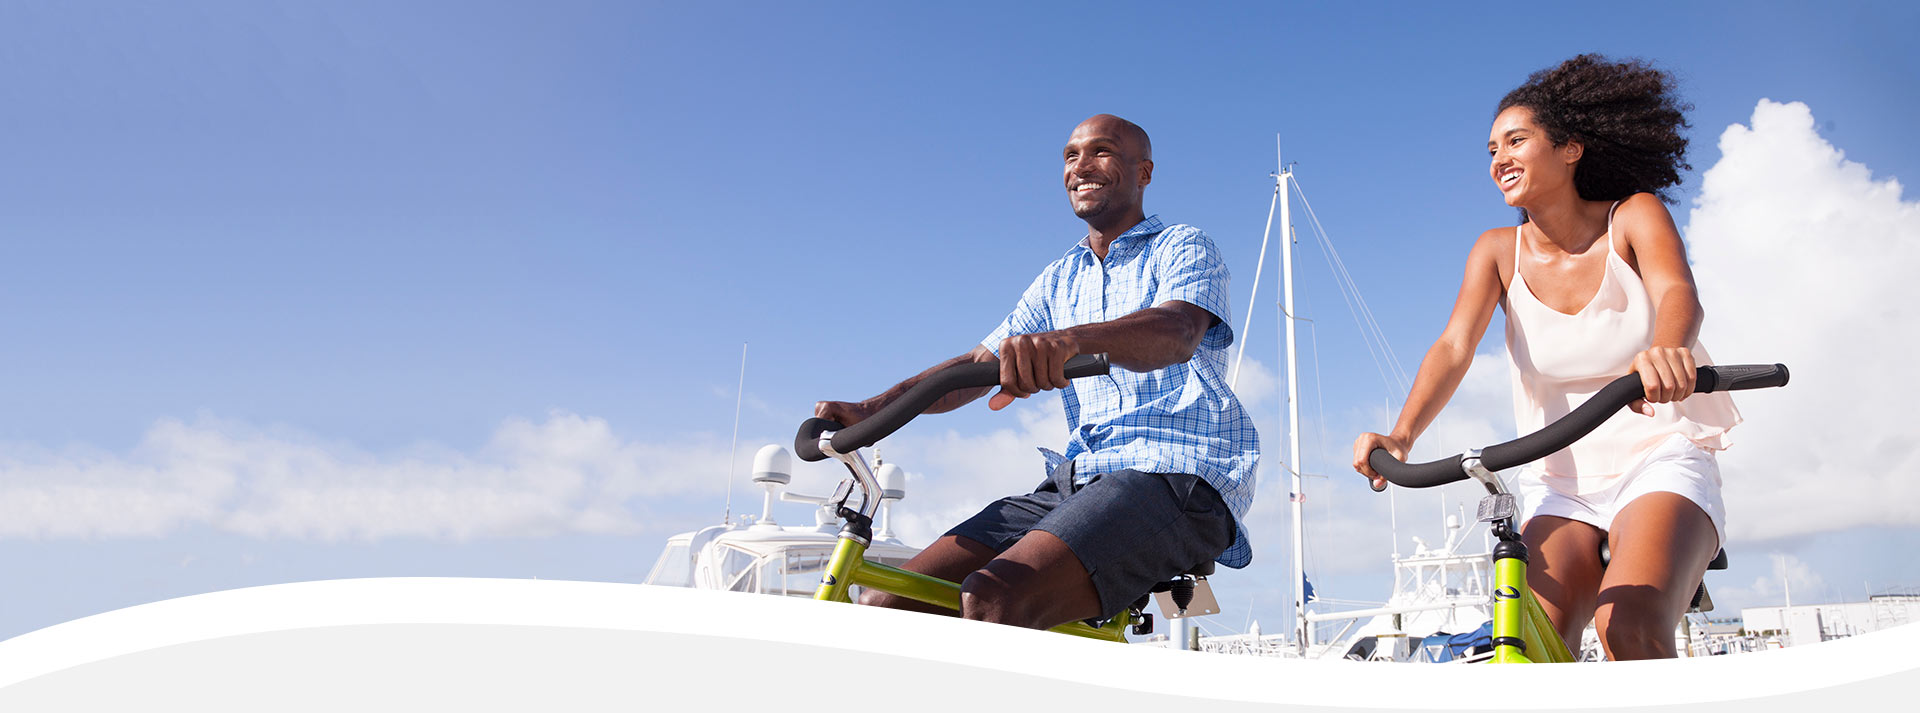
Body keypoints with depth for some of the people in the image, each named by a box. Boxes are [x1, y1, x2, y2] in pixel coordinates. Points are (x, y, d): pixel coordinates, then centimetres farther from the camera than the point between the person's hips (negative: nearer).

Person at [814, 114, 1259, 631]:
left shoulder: (1184, 248, 5)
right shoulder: (1060, 279, 24)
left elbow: (1178, 331, -19)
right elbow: (977, 365, 16)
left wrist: (1071, 339, -41)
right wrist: (868, 409, -2)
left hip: (1179, 477, -6)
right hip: (1076, 478, 7)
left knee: (994, 602, -34)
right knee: (885, 605, -12)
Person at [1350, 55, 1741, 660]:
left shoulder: (1635, 215, -5)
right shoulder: (1498, 251, 2)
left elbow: (1677, 293, -25)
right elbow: (1454, 347, -12)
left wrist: (1666, 349, -50)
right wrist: (1401, 434, -31)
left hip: (1658, 463, -2)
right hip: (1560, 484, 3)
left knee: (1627, 626, -30)